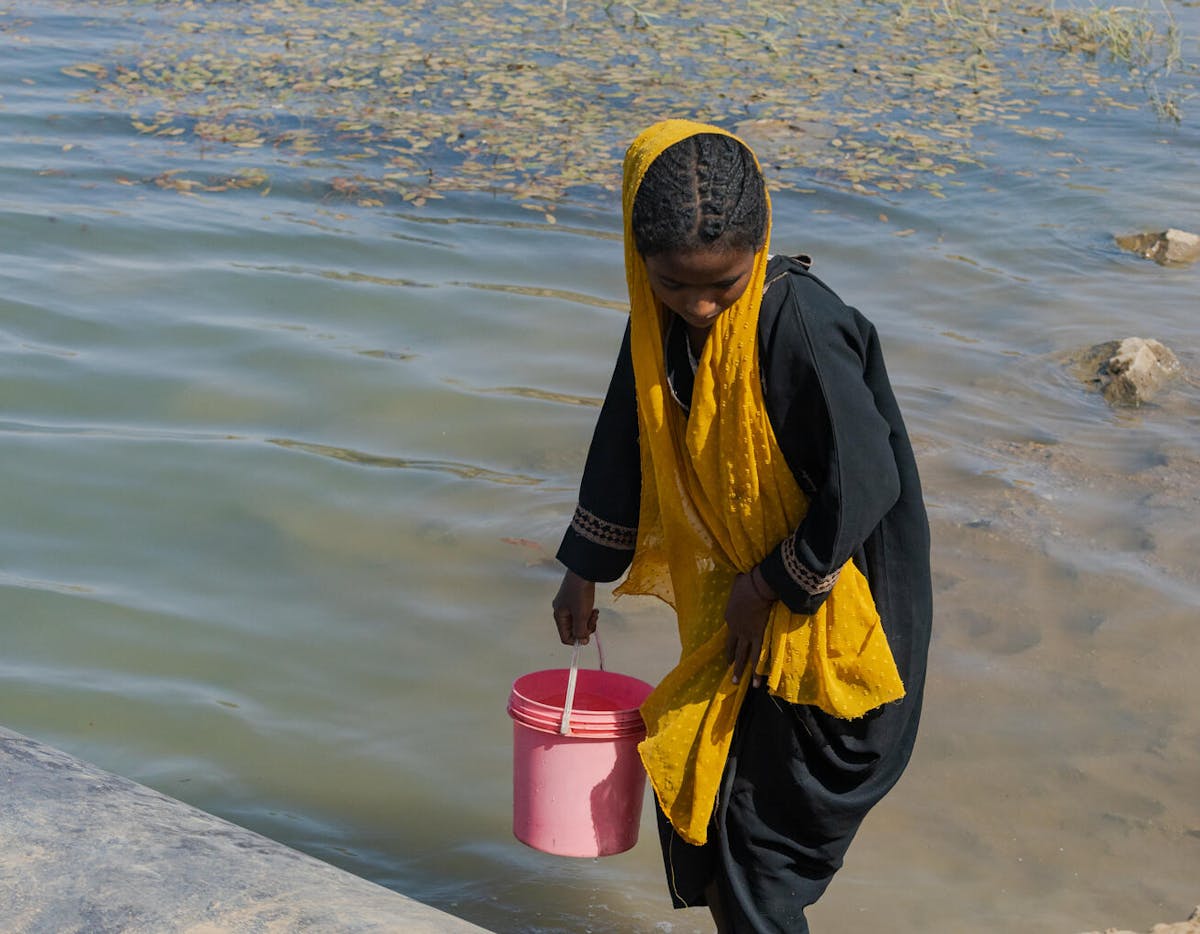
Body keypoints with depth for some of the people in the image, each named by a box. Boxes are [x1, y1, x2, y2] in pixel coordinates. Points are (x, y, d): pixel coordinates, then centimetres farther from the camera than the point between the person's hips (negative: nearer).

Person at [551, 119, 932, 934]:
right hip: (737, 607, 7)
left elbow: (865, 485, -26)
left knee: (760, 836, 2)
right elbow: (627, 441, 9)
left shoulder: (800, 326, -28)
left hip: (825, 616, -7)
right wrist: (585, 570, 17)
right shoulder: (661, 319, -5)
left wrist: (769, 586, -15)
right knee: (694, 801, 17)